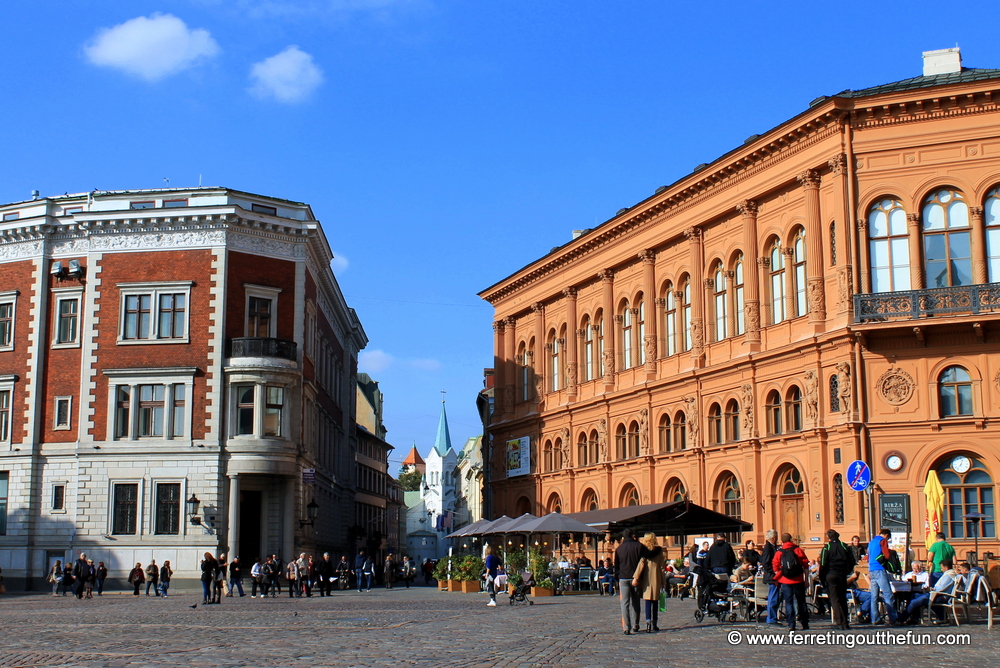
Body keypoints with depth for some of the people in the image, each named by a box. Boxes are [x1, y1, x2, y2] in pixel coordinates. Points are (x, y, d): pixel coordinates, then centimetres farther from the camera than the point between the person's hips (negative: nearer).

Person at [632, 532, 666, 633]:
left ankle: (648, 623, -14)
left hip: (646, 578, -2)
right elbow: (661, 565, 6)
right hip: (656, 578, 2)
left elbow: (641, 563, -11)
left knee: (648, 601, -4)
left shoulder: (644, 549, -4)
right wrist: (663, 580, 11)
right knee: (655, 601, 11)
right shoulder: (659, 550, 4)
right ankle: (654, 624, 15)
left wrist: (635, 577, -12)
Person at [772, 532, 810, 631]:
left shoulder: (778, 552, 1)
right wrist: (806, 579, 6)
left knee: (788, 602, 4)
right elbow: (805, 565, -1)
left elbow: (776, 568, 4)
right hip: (798, 581, 0)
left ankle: (791, 625, -3)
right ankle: (805, 624, 15)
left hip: (785, 582, 0)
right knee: (801, 602, 11)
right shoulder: (798, 550, 0)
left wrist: (778, 579, 18)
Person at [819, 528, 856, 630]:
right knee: (843, 598, 12)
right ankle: (845, 622, 11)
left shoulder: (826, 548, -6)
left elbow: (823, 565, -9)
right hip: (842, 576, 4)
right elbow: (852, 562, 6)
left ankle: (839, 621, -12)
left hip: (830, 576, -3)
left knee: (834, 598, 0)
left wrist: (822, 579, 0)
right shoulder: (845, 547, 5)